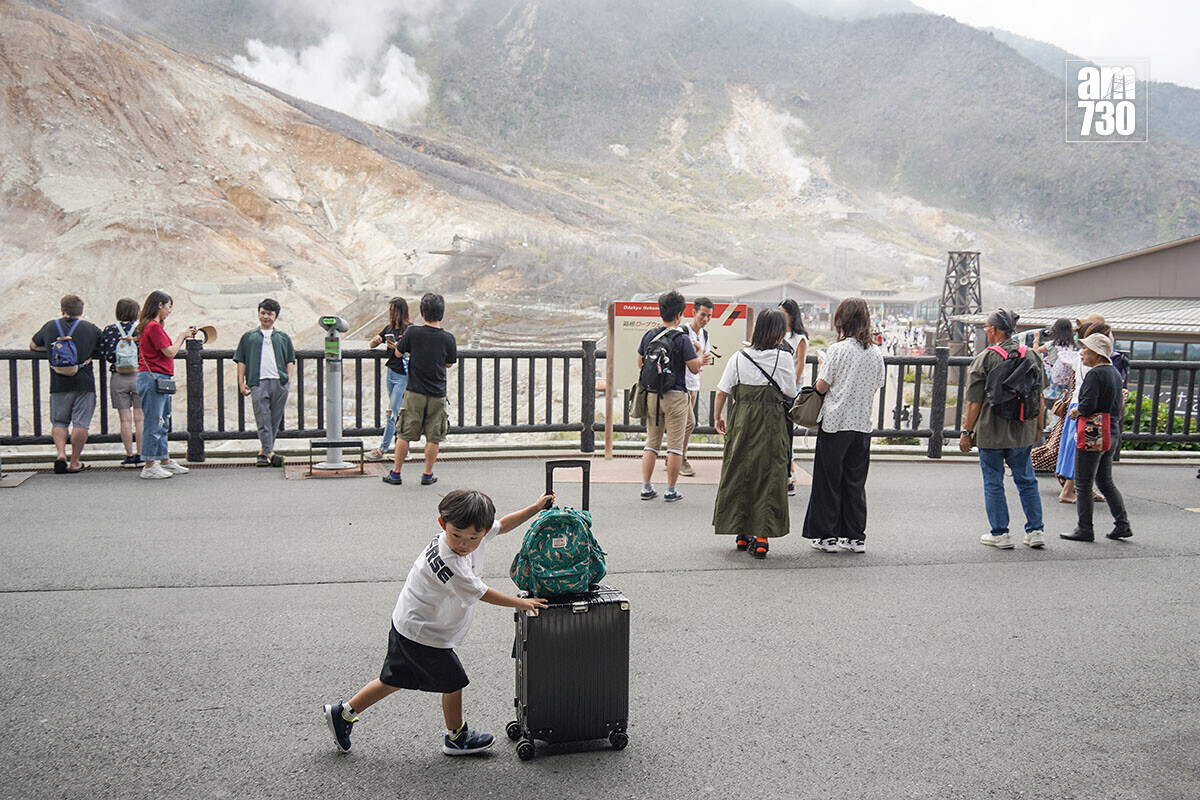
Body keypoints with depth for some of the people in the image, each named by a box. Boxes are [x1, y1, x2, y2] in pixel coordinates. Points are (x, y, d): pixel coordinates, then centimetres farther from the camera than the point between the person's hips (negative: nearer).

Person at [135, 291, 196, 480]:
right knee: (154, 423, -6)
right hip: (154, 379, -10)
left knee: (162, 423, 15)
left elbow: (169, 351, 19)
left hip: (159, 380, 10)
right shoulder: (154, 326, -13)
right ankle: (149, 466, -2)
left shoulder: (152, 326, 17)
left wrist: (184, 336, 16)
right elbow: (170, 352, -13)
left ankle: (165, 461, 23)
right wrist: (182, 336, 1)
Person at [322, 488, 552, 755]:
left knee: (396, 679, 22)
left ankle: (343, 713, 35)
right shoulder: (447, 563, -34)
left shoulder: (476, 531, -12)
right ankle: (456, 737, 31)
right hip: (423, 635, -8)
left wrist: (536, 508, 9)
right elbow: (481, 593, -22)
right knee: (453, 681, 9)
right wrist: (520, 603, -10)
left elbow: (502, 525, 10)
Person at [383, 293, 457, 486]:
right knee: (433, 437, 9)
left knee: (405, 434, 9)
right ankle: (428, 475, 15)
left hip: (414, 392, 0)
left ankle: (395, 473, 15)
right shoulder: (448, 338, -8)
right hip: (437, 394, 0)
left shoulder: (412, 332, -9)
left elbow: (398, 353, 5)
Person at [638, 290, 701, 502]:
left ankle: (646, 488, 12)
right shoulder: (682, 339, -12)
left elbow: (640, 363, 13)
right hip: (675, 395, -5)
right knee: (675, 445, 4)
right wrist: (699, 353, 8)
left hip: (652, 394, 5)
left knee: (651, 442, 13)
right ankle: (671, 490, 8)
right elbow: (695, 368, -10)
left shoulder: (649, 335, 3)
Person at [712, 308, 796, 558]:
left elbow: (722, 391, 1)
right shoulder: (784, 358, -5)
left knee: (739, 474, 13)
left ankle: (742, 534, 21)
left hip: (742, 421, 2)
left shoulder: (739, 357, 1)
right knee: (769, 476, 4)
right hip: (772, 424, -2)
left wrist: (717, 417, 14)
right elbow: (790, 393, 1)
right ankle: (761, 537, 1)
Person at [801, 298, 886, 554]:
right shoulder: (876, 352, 4)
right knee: (856, 482, 13)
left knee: (829, 480, 5)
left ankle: (826, 536, 10)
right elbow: (876, 387, 12)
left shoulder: (838, 350, -11)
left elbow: (821, 387, -9)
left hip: (835, 423, -4)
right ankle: (855, 537, 17)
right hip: (863, 423, 5)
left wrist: (822, 366, 9)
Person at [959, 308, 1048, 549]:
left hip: (991, 433, -5)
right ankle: (1035, 531, 17)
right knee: (1027, 481, 15)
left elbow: (975, 402, -11)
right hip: (1024, 433, 5)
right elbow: (1040, 398, 10)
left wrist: (966, 432, -3)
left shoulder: (985, 359, -11)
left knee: (993, 484, 6)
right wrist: (1038, 428, 21)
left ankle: (1000, 534, 10)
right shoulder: (1032, 356, 4)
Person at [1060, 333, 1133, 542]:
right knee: (1106, 481, 19)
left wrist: (1075, 411, -5)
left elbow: (1087, 405, -23)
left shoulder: (1095, 374, -16)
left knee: (1083, 484, 0)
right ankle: (1122, 525, 18)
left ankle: (1084, 529, 5)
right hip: (1112, 433, 9)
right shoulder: (1115, 372, 13)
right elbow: (1120, 407, 19)